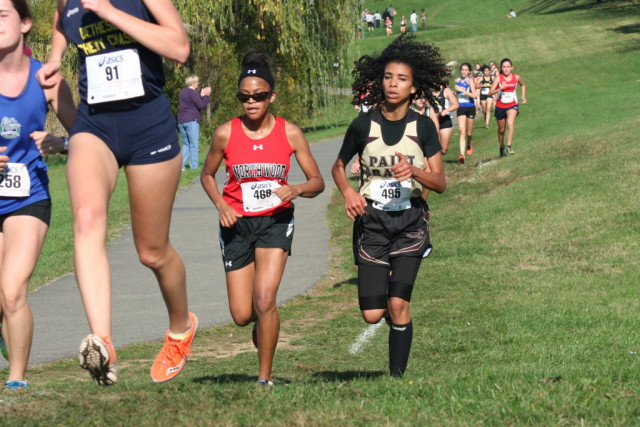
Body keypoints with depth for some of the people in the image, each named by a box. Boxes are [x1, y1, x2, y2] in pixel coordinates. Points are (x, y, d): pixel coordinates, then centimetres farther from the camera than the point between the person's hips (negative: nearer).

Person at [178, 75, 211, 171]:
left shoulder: (183, 92, 16)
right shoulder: (192, 92, -9)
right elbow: (201, 106, -11)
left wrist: (202, 95, 25)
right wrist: (206, 96, 1)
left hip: (181, 121, 8)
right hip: (191, 121, -8)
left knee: (186, 144, 12)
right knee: (194, 145, -4)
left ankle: (181, 165, 0)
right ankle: (193, 167, -6)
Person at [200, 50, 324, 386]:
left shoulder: (289, 133, -6)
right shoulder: (226, 134, -5)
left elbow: (317, 181, 0)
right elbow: (207, 175, 10)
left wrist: (296, 190, -22)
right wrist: (220, 204, -9)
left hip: (275, 220, -1)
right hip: (236, 222, 1)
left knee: (264, 299, -18)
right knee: (241, 315, -1)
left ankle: (265, 377, -4)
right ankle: (263, 324, 38)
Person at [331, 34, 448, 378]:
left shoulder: (423, 127, -2)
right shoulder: (363, 126, -3)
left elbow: (440, 183, -3)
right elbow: (338, 167, 12)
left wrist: (414, 171, -23)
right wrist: (348, 192, -9)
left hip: (410, 221, 0)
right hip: (372, 220, 1)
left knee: (398, 306, -11)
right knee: (372, 315, -4)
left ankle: (397, 377, 0)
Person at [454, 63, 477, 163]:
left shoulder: (470, 80, -8)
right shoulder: (457, 80, 6)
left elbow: (473, 95, -20)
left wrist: (462, 90, -23)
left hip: (470, 108, -2)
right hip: (461, 108, 2)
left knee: (469, 131, 12)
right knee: (462, 131, -11)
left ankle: (469, 144, 46)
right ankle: (462, 154, -19)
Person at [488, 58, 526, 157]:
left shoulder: (516, 78, -2)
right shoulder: (498, 78, -9)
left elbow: (523, 85, 22)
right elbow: (490, 92, -18)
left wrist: (523, 97, 16)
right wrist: (499, 89, -34)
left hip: (512, 105, 0)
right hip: (500, 106, 0)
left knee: (510, 123, -29)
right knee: (501, 129, 14)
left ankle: (509, 146, -31)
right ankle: (501, 148, 37)